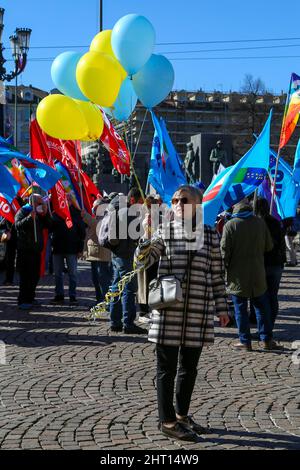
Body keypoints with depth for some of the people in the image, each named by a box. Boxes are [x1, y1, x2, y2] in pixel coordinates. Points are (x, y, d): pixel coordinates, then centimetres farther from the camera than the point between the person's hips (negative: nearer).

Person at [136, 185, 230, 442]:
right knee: (167, 366, 4)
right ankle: (167, 421, 15)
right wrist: (147, 235, -23)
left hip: (198, 313, 3)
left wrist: (221, 307, 10)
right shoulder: (164, 232, 1)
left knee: (189, 367, 14)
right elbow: (143, 260, -6)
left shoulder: (210, 236, 5)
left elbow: (217, 275, 9)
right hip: (168, 310, -2)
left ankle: (181, 415, 31)